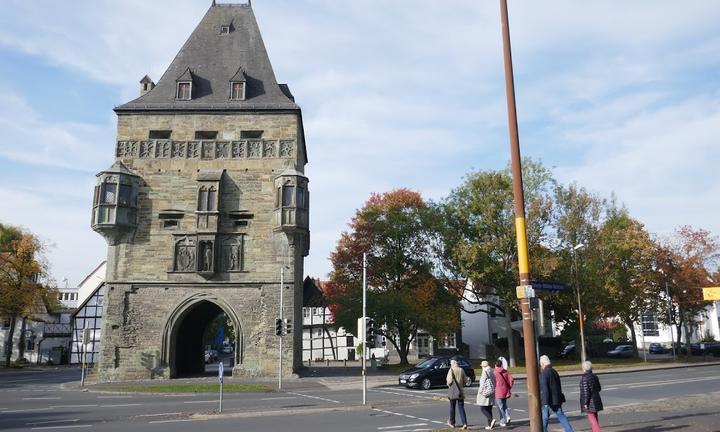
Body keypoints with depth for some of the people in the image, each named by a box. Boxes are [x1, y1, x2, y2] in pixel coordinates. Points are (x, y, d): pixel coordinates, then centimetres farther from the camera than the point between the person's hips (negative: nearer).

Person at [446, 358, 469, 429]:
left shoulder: (451, 370, -13)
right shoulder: (461, 370, -1)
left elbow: (449, 380, -17)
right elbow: (465, 379, 4)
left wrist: (448, 384, 4)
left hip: (453, 391, -3)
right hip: (461, 391, 3)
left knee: (452, 407, 12)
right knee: (461, 407, 5)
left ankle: (452, 422, 23)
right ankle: (464, 423, -8)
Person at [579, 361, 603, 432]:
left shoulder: (584, 378, -20)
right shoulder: (594, 376, 4)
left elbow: (586, 392, -21)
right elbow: (599, 388, 14)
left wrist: (585, 403, -16)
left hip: (589, 402, -8)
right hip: (596, 400, 8)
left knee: (591, 418, -1)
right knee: (595, 417, 20)